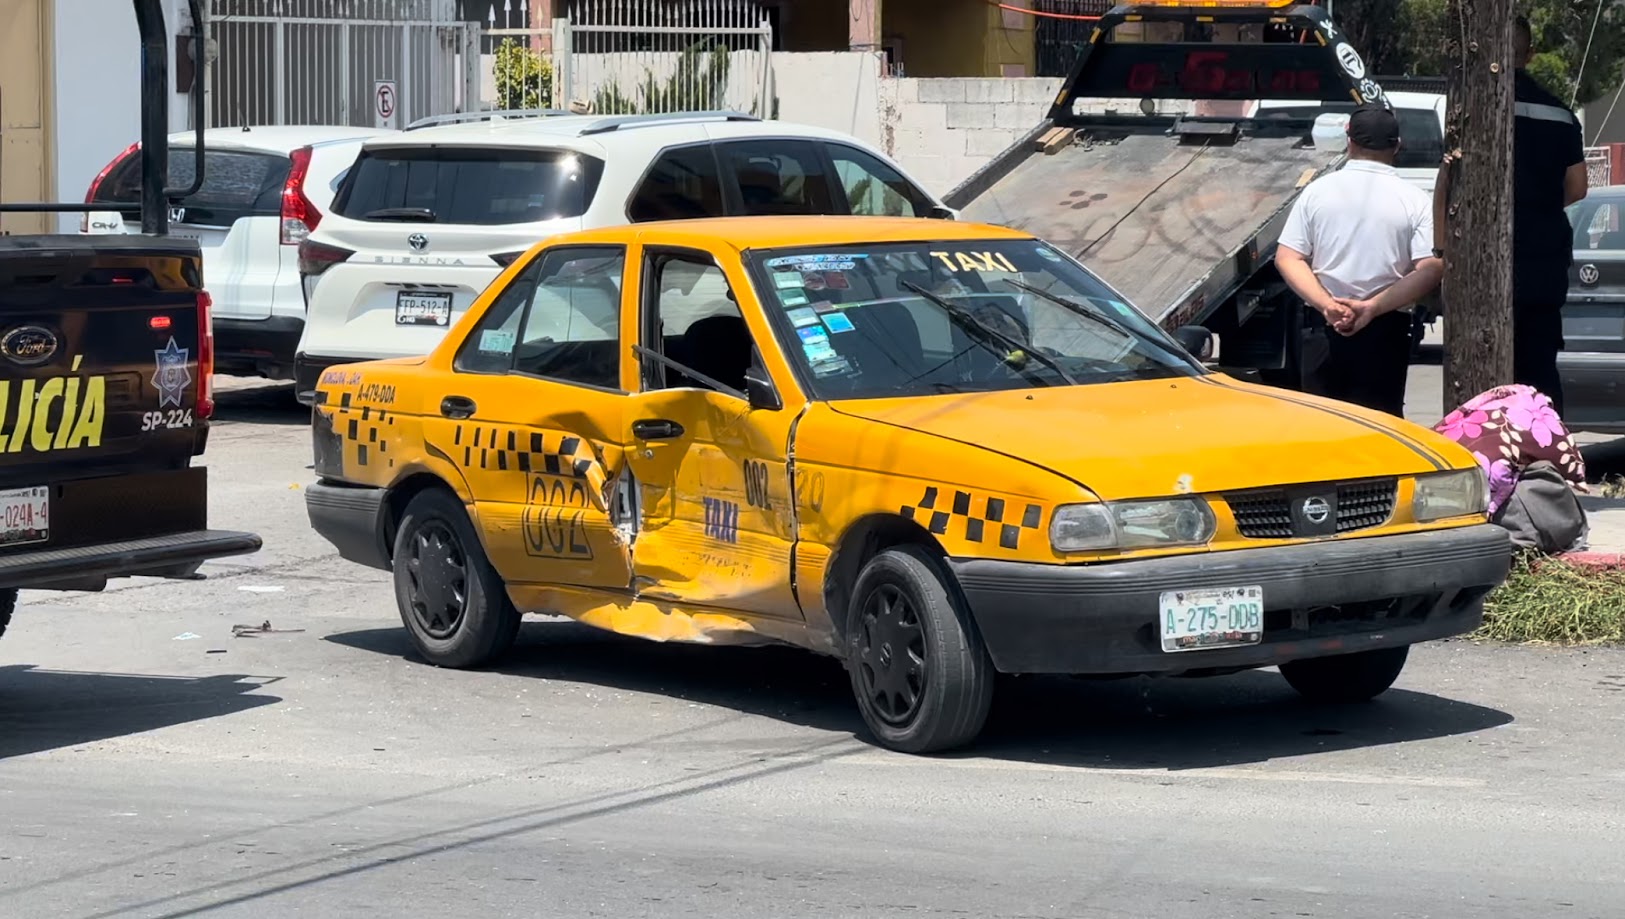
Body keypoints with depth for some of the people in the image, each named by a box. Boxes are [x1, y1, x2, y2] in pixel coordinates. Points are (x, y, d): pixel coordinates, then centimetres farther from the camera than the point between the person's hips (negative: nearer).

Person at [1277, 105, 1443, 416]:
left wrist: (1327, 305, -11)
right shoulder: (1414, 200, -3)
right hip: (1386, 331, -1)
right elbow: (1430, 270, -12)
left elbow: (1288, 258, -3)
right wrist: (1372, 307, -14)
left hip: (1326, 329, 1)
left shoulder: (1317, 191, 2)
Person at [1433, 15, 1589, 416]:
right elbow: (1576, 188, 11)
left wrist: (1440, 247, -9)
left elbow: (1448, 178, -12)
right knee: (1539, 366, 11)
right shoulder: (1560, 115, 10)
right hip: (1547, 256, 5)